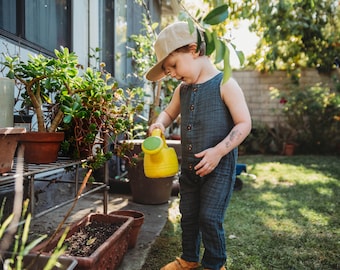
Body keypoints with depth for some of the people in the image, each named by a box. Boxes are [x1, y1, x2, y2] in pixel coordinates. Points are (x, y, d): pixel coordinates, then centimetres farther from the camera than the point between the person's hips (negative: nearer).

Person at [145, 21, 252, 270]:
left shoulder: (225, 84, -12)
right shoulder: (182, 89, 8)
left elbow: (244, 124, -15)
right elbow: (169, 112, 24)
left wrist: (218, 151, -24)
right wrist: (160, 124, 0)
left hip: (219, 167, -7)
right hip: (189, 166, 7)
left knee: (210, 217, -2)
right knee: (188, 215, 16)